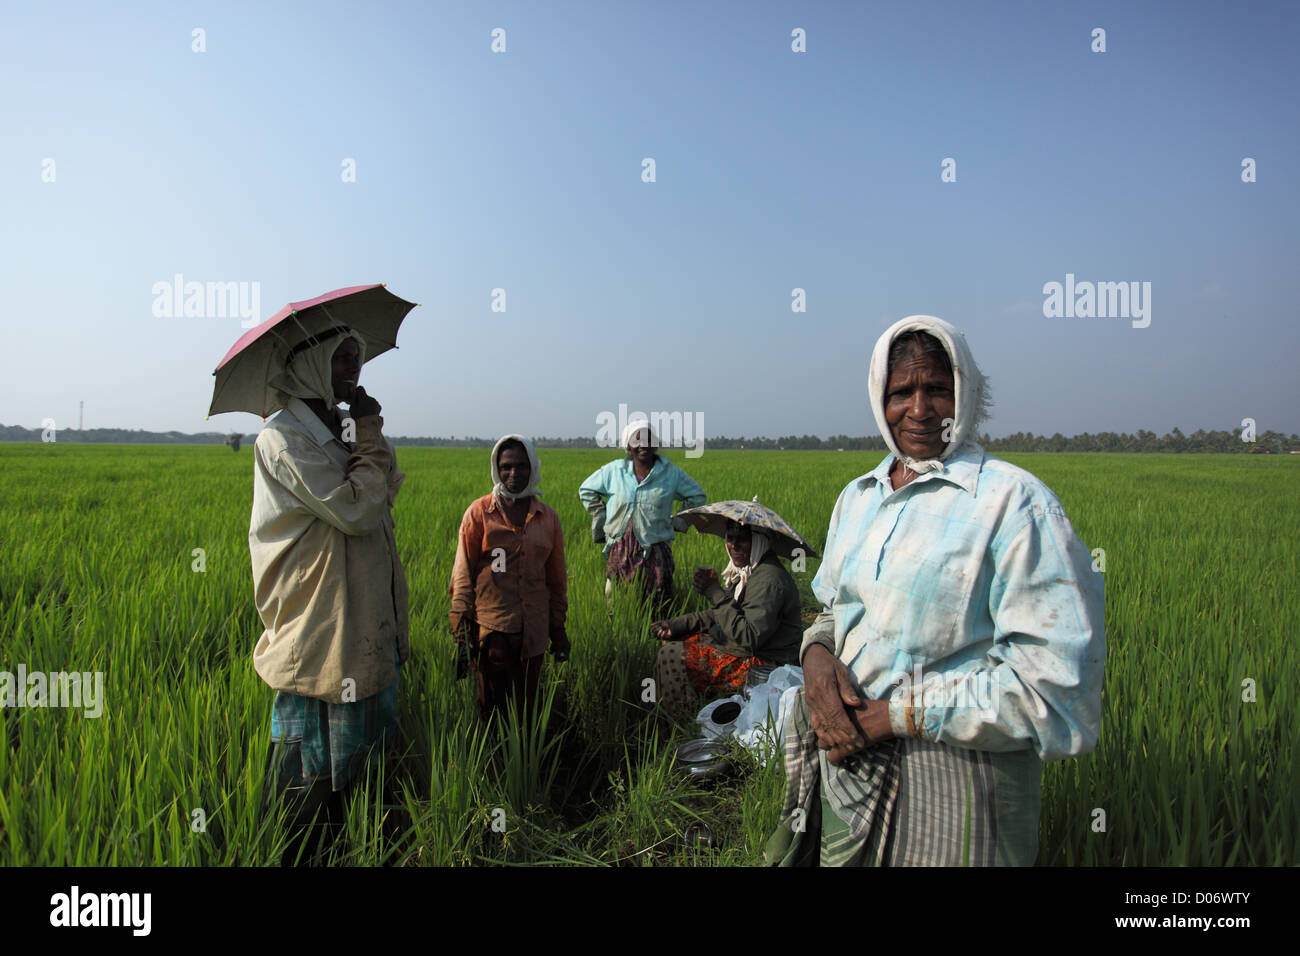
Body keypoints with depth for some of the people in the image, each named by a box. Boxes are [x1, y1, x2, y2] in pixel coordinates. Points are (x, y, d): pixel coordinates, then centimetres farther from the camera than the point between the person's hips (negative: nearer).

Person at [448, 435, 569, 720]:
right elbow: (463, 574, -1)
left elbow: (556, 577, 14)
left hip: (533, 632, 3)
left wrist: (558, 628, 13)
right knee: (492, 710, 0)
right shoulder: (479, 512, -1)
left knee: (525, 706, 11)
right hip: (490, 630, -3)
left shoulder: (548, 517, 7)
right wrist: (461, 632, -5)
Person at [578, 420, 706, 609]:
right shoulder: (614, 471, 5)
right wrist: (601, 518, 11)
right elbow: (586, 490, 19)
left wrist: (679, 521, 9)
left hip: (654, 551, -1)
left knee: (658, 606, -1)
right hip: (620, 549, 1)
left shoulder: (670, 472, 4)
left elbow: (697, 495, 17)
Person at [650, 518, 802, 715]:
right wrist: (677, 625, 2)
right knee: (670, 640, 14)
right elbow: (718, 615, 15)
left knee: (672, 655, -17)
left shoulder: (768, 580, -24)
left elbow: (750, 638, -30)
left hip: (763, 665, -11)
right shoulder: (743, 570, 9)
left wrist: (715, 593, -27)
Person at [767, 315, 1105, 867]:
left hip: (949, 790, -6)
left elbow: (1053, 680, -20)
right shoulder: (857, 497, 7)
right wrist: (816, 654, -9)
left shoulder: (1012, 501, -15)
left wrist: (892, 715, -20)